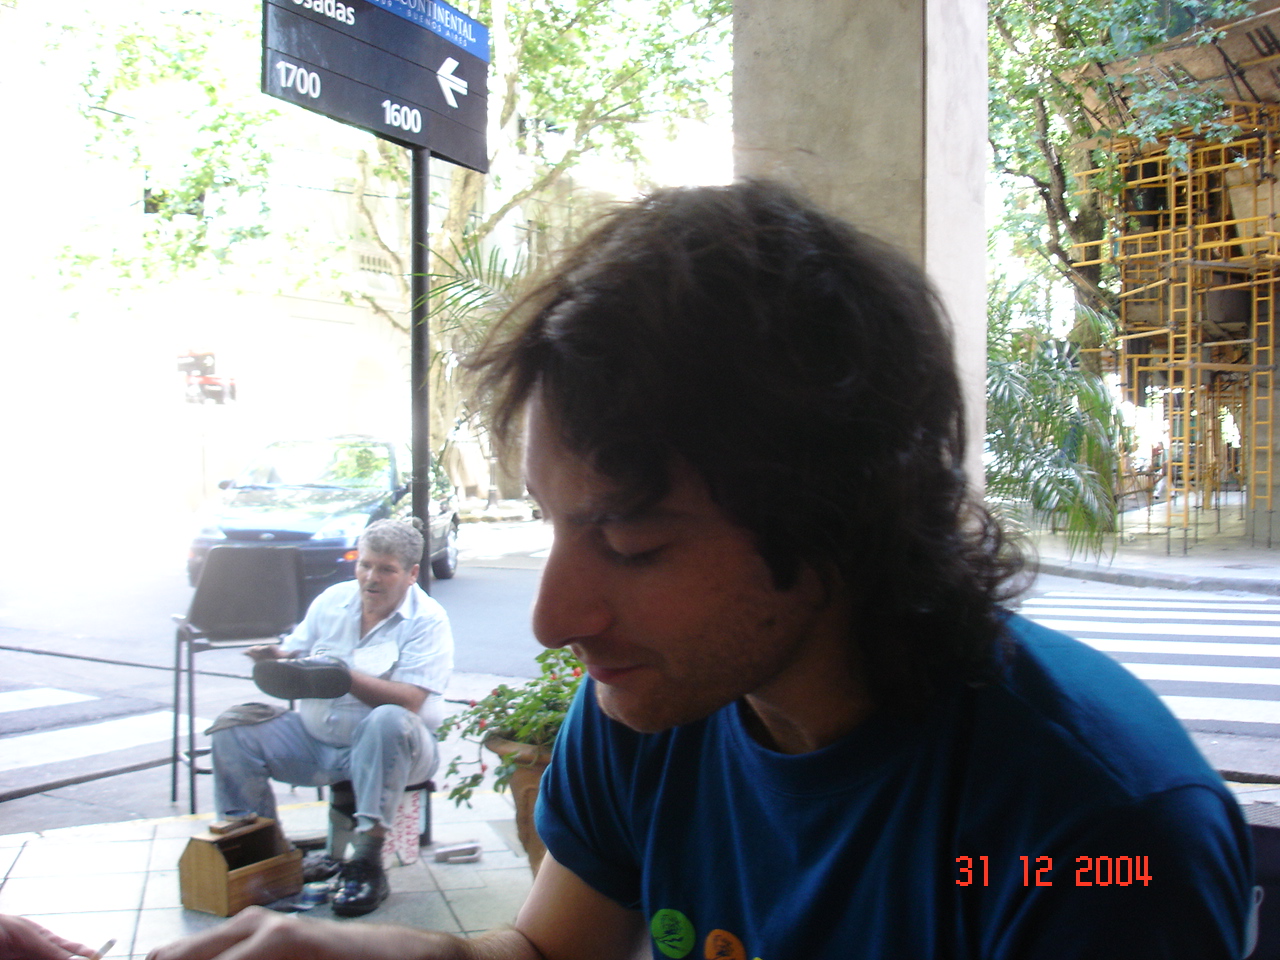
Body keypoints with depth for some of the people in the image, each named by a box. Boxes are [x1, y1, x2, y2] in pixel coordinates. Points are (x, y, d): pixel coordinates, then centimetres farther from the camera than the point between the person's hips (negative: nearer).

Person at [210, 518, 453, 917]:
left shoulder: (427, 620, -11)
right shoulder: (332, 600, 6)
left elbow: (409, 700, -23)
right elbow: (294, 654, 11)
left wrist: (347, 678, -33)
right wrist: (278, 658, -13)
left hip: (390, 748, -5)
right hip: (316, 739, 5)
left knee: (387, 722, -38)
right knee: (234, 731, -10)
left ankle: (367, 862, -30)